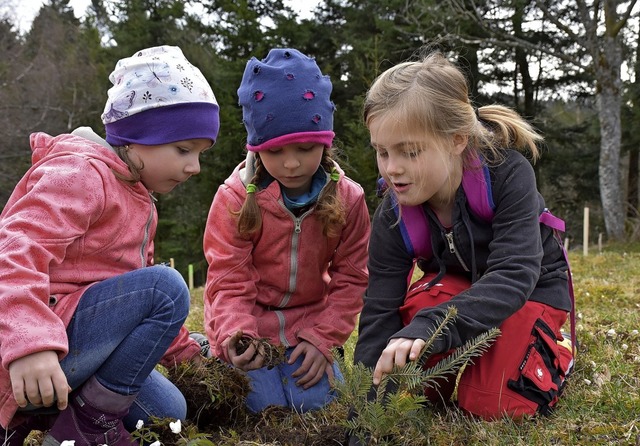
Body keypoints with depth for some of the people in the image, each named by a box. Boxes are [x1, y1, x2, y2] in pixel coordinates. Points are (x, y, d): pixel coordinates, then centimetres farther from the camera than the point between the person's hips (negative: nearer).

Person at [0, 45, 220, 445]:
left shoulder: (139, 199, 18)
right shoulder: (80, 173, -14)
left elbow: (135, 279, 28)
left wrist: (181, 348, 20)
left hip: (79, 344, 10)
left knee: (168, 412, 11)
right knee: (166, 287, -23)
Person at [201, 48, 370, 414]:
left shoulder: (348, 199, -8)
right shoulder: (236, 197, -15)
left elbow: (350, 278, -4)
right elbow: (229, 280, -14)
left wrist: (322, 339, -13)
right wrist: (236, 337, -31)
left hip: (307, 324, 2)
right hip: (250, 325, -1)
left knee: (318, 401, -15)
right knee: (265, 405, -15)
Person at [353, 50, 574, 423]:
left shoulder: (508, 173, -33)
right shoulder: (393, 216, -22)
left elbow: (513, 275, -43)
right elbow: (380, 311, -25)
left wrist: (430, 326, -60)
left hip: (531, 288, -2)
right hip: (456, 283, 3)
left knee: (492, 406, -21)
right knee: (420, 303, -34)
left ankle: (551, 351, 12)